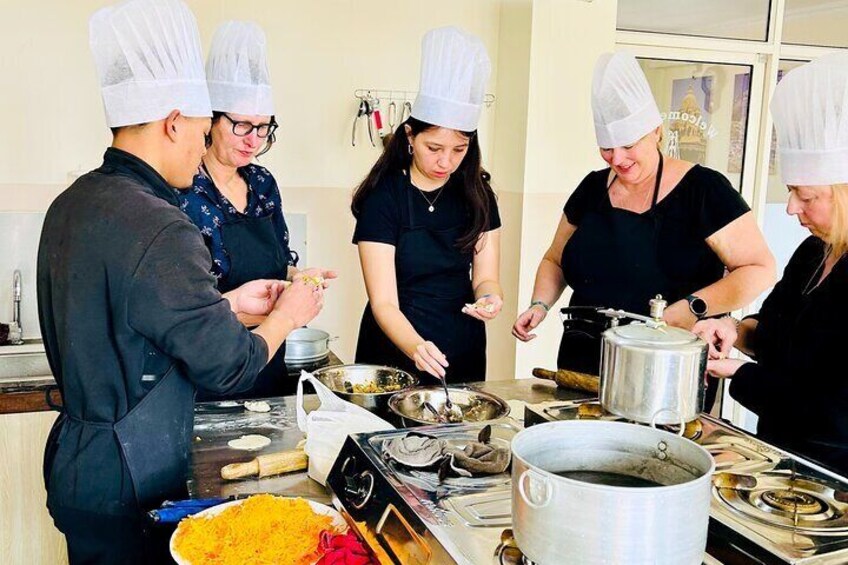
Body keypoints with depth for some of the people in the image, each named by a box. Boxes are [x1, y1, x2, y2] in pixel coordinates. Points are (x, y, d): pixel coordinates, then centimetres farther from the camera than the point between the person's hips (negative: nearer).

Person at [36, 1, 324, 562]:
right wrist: (287, 315, -2)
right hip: (128, 486, -9)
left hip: (74, 460, 9)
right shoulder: (160, 232, -27)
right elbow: (229, 367, -20)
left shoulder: (71, 204, 2)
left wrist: (230, 303, 12)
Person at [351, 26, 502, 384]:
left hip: (463, 351, 4)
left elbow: (485, 277, 1)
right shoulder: (383, 197, -16)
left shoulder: (477, 194, -3)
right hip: (397, 351, -4)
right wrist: (415, 347, -38)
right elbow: (384, 303, -20)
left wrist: (488, 297, -22)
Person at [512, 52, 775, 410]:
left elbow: (759, 269, -10)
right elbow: (555, 261, 17)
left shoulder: (702, 189, -8)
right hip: (583, 364, 5)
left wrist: (693, 307, -24)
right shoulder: (592, 189, 7)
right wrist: (540, 305, -2)